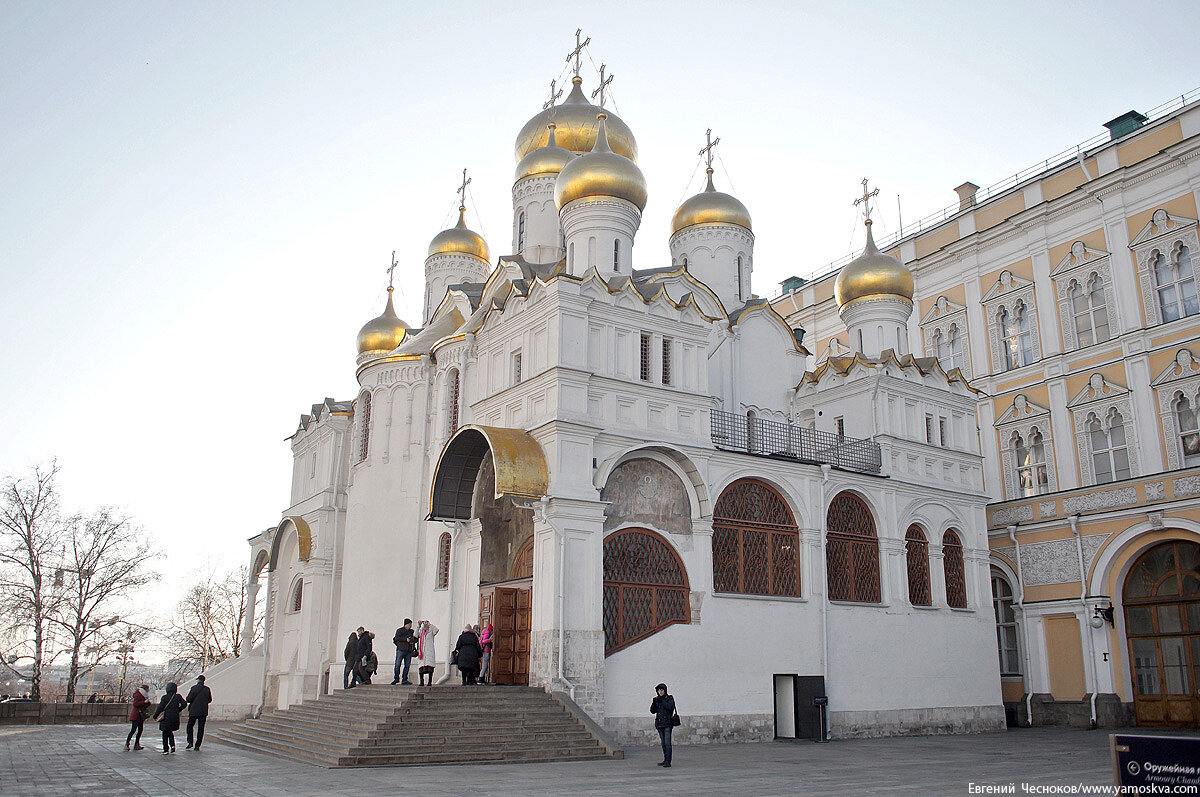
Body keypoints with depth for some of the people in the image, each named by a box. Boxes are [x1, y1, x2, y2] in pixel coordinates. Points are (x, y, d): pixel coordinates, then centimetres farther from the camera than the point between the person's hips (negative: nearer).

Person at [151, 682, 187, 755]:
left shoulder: (164, 697, -9)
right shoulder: (178, 697, -1)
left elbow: (160, 708, -7)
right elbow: (184, 704, -3)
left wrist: (154, 716, 4)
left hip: (166, 718, -3)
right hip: (175, 718, 3)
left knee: (165, 734, 8)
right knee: (170, 732, 22)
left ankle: (166, 750, 6)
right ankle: (172, 745, 4)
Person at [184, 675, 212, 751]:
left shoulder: (194, 688, -10)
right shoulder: (207, 689, 0)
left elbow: (188, 699, -10)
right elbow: (209, 700, 7)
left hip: (194, 711, -2)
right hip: (204, 712, 3)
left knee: (190, 726, 15)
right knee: (200, 728, 6)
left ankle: (190, 743, 4)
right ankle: (197, 746, 5)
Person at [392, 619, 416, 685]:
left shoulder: (412, 631, 18)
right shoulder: (399, 630, 4)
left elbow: (416, 639, 17)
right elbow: (397, 638, -12)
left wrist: (412, 640, -6)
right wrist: (405, 639, -16)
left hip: (409, 651, 4)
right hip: (400, 650, -4)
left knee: (407, 665, 1)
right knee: (397, 664, -8)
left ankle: (404, 680, 6)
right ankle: (396, 679, 4)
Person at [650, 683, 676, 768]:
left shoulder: (669, 698, -1)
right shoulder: (657, 699, 13)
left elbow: (671, 707, -18)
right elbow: (653, 711, 9)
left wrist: (662, 701, -19)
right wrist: (654, 702, -7)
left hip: (667, 723, -6)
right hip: (659, 723, 6)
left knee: (667, 742, -12)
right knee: (663, 743, 10)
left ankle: (668, 761, -14)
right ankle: (665, 760, 19)